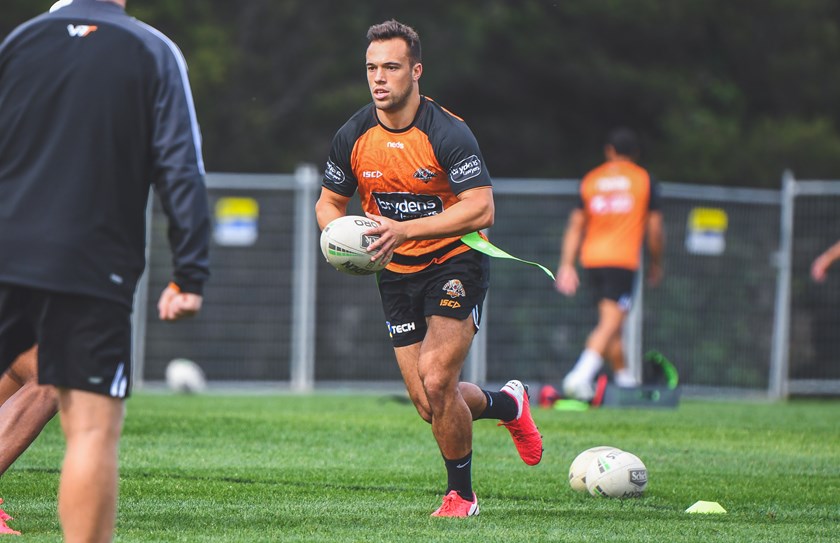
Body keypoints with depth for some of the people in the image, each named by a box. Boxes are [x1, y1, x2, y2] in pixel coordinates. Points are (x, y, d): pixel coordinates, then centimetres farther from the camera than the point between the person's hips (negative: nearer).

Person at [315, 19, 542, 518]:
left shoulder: (448, 134, -17)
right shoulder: (353, 137, -2)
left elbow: (481, 210, -24)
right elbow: (329, 202, 12)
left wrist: (404, 229, -31)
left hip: (455, 262, -5)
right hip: (397, 272, 5)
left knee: (436, 383, -19)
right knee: (427, 404, 0)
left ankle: (460, 495, 1)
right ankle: (507, 403, 33)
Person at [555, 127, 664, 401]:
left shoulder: (590, 180, 11)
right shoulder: (644, 180, 4)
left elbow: (575, 226, 9)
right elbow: (654, 228, 5)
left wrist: (567, 265, 10)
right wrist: (656, 263, 18)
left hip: (591, 258, 4)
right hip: (623, 260, -4)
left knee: (610, 323, 17)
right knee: (610, 324, -11)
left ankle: (623, 376, 23)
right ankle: (581, 375, -28)